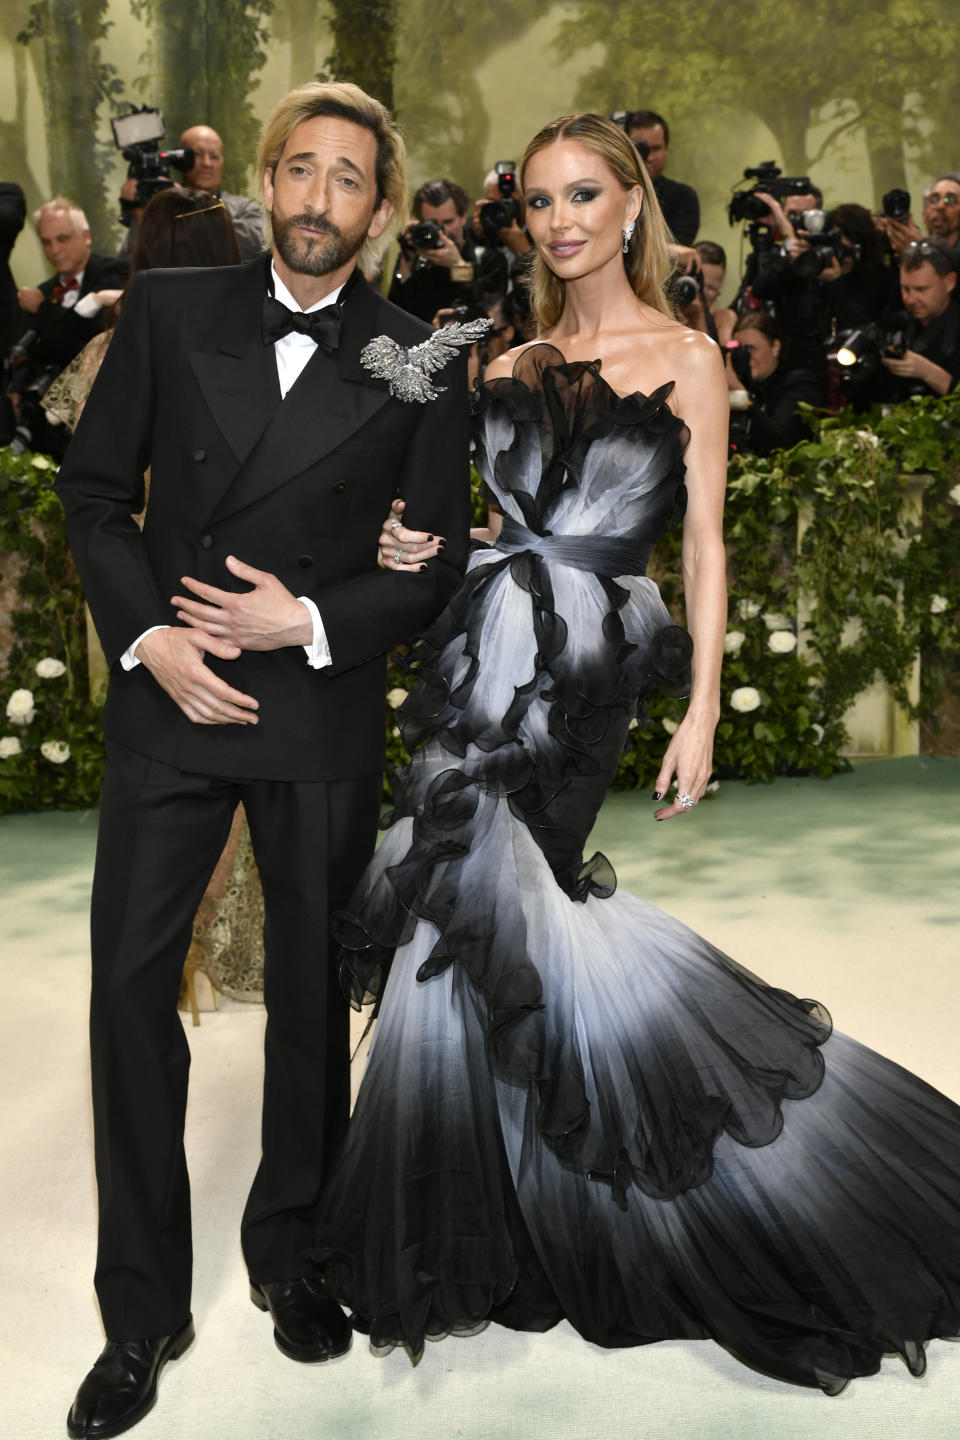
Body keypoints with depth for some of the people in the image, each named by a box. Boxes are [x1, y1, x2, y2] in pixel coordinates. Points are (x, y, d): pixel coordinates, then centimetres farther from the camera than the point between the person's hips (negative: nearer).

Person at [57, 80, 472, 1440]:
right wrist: (148, 637, -9)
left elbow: (438, 558, 2)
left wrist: (312, 621, -13)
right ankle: (143, 1305, 16)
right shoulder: (168, 310, 4)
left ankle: (291, 1250, 33)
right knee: (131, 985, 0)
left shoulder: (419, 365, 1)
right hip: (169, 700, 1)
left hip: (324, 718, 0)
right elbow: (94, 489, 4)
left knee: (312, 990, 12)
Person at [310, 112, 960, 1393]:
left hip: (581, 664, -5)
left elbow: (703, 544, -1)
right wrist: (426, 549, -2)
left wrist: (702, 711, -8)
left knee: (480, 904, -9)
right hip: (485, 647, 5)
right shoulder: (513, 368, 16)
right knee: (465, 912, 1)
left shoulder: (685, 359, 3)